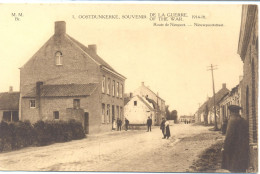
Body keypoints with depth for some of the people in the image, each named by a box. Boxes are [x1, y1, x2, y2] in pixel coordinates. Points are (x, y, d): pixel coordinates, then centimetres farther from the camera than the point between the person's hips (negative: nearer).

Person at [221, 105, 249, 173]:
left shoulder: (232, 120, -14)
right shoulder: (244, 121, 9)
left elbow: (229, 135, -18)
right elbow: (246, 135, 13)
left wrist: (224, 147, -11)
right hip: (243, 150, 8)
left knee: (234, 170, -2)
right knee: (241, 169, 15)